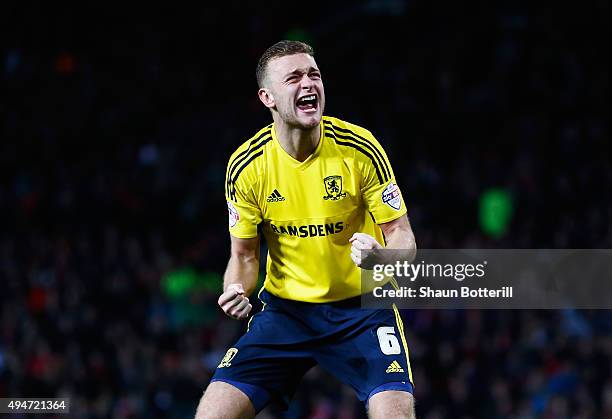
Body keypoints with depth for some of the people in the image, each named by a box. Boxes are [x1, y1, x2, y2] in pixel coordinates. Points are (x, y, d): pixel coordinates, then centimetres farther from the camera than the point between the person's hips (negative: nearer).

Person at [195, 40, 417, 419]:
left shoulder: (361, 149, -13)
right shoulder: (246, 166, -8)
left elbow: (402, 235, -8)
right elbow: (245, 254, 4)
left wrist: (381, 257, -31)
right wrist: (237, 291, -18)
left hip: (362, 306, -2)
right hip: (286, 308, 2)